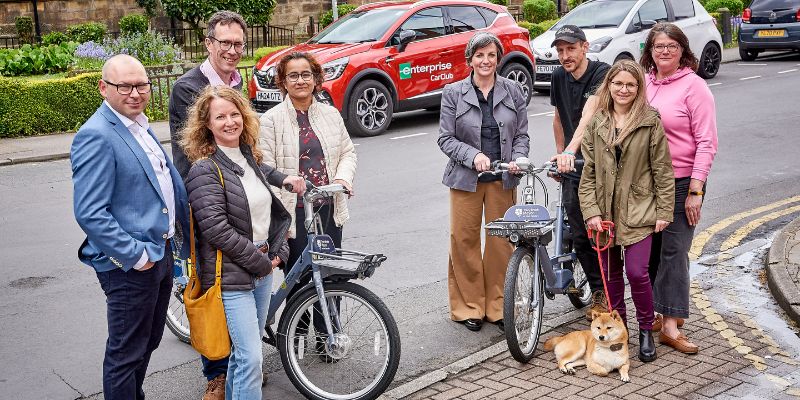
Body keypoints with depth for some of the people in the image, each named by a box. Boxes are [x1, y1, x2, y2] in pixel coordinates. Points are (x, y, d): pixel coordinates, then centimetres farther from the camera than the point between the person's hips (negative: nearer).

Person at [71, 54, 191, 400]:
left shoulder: (140, 127, 10)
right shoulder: (96, 136, -18)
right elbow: (90, 213, -24)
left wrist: (179, 239, 13)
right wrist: (136, 256, -22)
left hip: (160, 253, 9)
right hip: (130, 266, -9)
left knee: (148, 343, 23)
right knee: (125, 355, 6)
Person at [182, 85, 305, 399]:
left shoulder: (250, 157, 10)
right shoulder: (205, 170, -14)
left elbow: (272, 209, 19)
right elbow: (216, 229, -21)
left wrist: (277, 252, 5)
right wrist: (260, 261, -14)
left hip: (262, 269, 8)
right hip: (232, 275, -8)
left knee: (246, 348, 19)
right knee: (251, 359, -8)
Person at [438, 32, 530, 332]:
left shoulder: (513, 91, 5)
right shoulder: (453, 93, -1)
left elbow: (522, 134, 9)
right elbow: (445, 138, -2)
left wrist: (517, 160, -10)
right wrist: (473, 155, -17)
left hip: (502, 179, 2)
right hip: (466, 178, -1)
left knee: (501, 241, 6)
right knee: (464, 240, 3)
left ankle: (497, 306, 19)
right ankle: (468, 306, 16)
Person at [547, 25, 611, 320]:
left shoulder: (602, 73, -14)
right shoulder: (559, 77, 7)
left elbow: (588, 116, -29)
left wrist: (570, 152, -42)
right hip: (574, 165, 5)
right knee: (579, 234, 6)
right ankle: (598, 292, 22)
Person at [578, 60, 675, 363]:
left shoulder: (651, 122, -4)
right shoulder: (596, 123, 4)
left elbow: (662, 169, -3)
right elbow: (588, 171, 3)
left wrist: (664, 211, -6)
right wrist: (591, 211, -4)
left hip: (639, 210, -3)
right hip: (604, 211, 3)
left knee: (636, 271, -10)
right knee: (610, 273, 12)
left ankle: (646, 331, 13)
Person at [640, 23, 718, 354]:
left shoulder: (694, 86, -7)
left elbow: (707, 142, -10)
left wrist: (695, 191, -14)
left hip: (681, 182, -5)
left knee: (674, 251, -4)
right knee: (649, 249, 11)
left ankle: (670, 325, 2)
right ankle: (652, 313, 24)